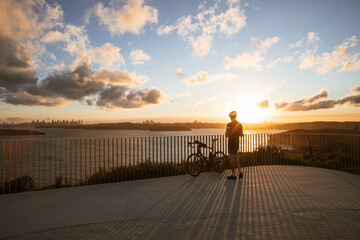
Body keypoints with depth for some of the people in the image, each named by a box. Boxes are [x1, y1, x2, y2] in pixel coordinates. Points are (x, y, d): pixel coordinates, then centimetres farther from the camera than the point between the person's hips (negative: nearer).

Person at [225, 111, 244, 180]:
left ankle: (233, 175, 8)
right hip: (237, 143, 7)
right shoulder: (240, 124, 5)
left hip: (231, 143, -7)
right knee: (235, 158, 18)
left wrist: (226, 132, 5)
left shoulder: (229, 125, -15)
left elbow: (226, 135, -15)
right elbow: (241, 134, 9)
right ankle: (239, 172, 10)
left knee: (231, 159, 1)